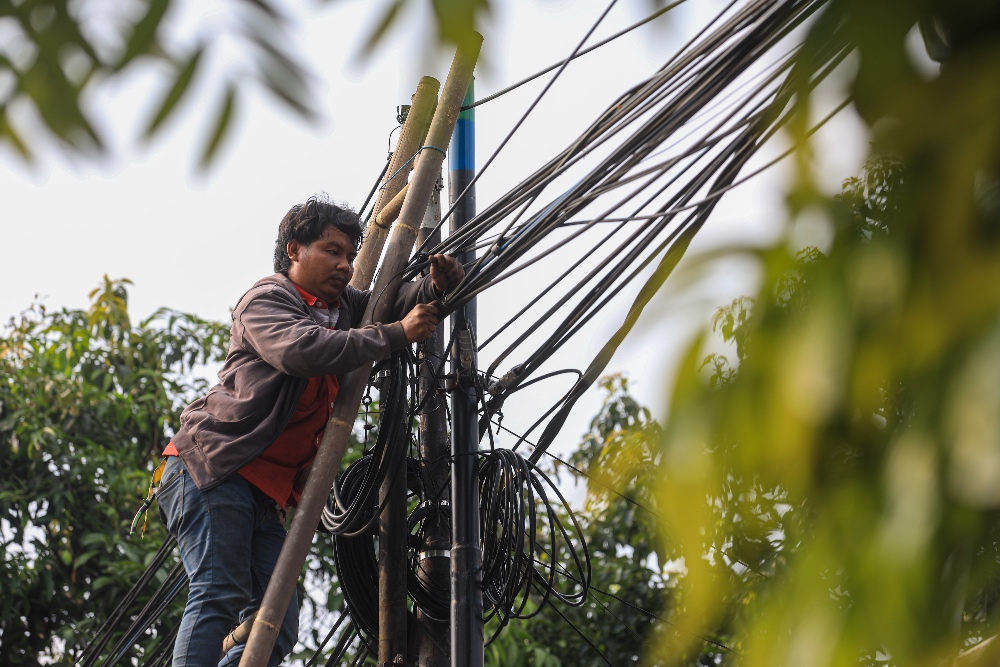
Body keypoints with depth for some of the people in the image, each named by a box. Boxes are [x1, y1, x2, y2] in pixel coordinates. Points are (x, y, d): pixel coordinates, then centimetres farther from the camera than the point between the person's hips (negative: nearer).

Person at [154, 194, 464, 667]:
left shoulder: (341, 306, 21)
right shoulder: (266, 300, -4)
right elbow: (301, 349, -23)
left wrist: (437, 286, -7)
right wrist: (396, 335, -20)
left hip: (264, 489, 8)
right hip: (212, 468, -8)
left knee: (278, 621, -3)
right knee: (219, 597, -21)